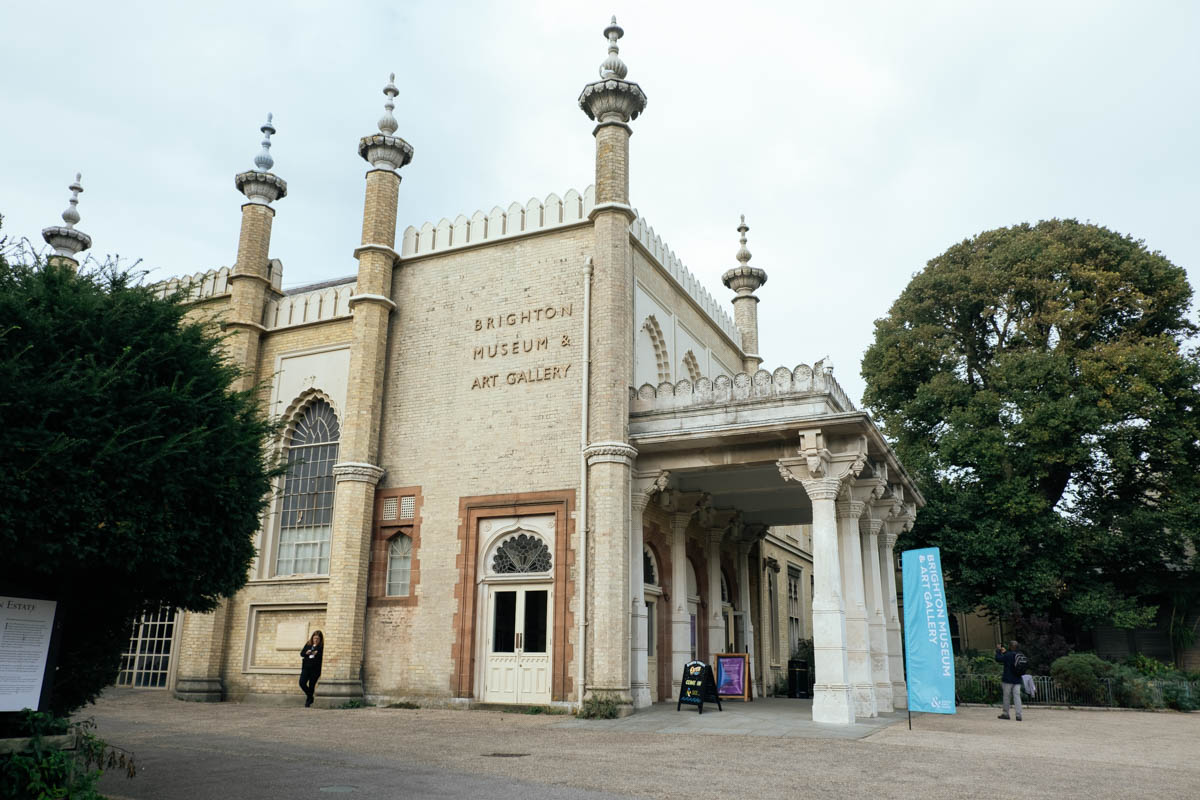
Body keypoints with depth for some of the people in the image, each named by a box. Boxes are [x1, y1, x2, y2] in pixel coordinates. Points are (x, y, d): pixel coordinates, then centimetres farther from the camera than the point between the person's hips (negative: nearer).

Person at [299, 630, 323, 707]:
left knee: (311, 685, 2)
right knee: (302, 683, -5)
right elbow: (301, 653, 10)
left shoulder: (322, 646, -4)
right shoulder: (308, 644, 9)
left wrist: (317, 654, -24)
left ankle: (308, 701, 20)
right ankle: (310, 697, 19)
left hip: (315, 669, -4)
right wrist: (306, 653, -9)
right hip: (306, 667, 4)